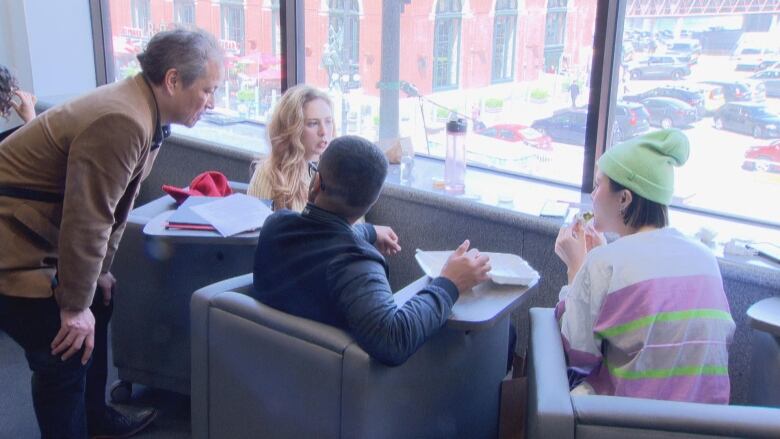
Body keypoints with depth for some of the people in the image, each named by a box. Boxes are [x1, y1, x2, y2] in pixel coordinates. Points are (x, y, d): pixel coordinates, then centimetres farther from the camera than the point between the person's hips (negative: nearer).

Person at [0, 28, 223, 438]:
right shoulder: (122, 123, -29)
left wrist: (100, 270, 16)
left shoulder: (142, 111, 3)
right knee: (67, 351, -3)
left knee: (96, 312, 21)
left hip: (41, 236, 11)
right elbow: (86, 220, -28)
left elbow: (109, 206, 10)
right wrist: (74, 306, -18)